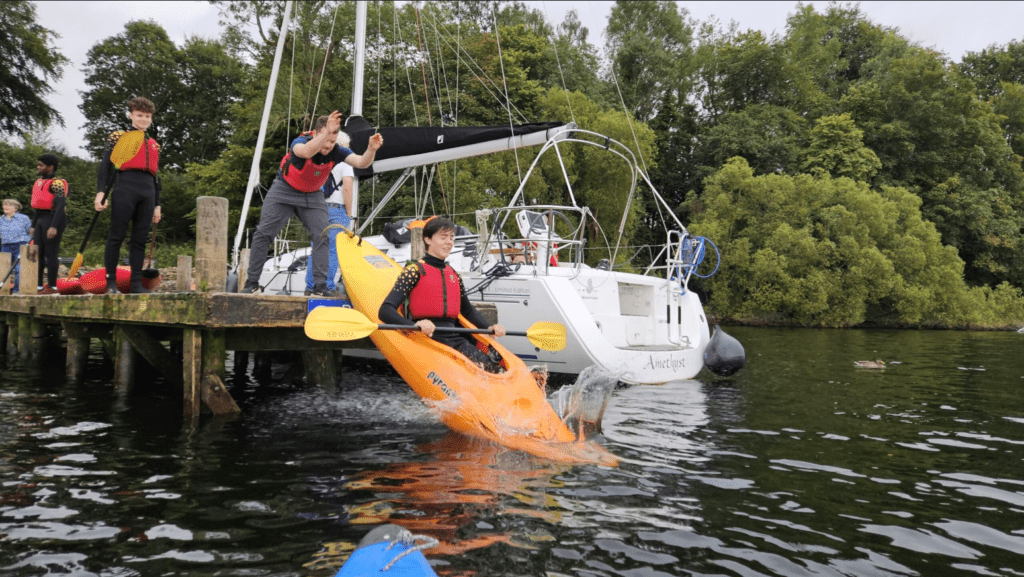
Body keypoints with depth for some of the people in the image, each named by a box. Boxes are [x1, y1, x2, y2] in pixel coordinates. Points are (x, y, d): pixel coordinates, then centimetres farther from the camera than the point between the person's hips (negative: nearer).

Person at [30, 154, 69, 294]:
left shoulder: (56, 183, -12)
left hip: (53, 219, -9)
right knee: (38, 252, 8)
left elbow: (61, 205, -19)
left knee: (50, 253, -6)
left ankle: (52, 286, -1)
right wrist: (33, 225, 23)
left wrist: (54, 227, -25)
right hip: (41, 219, 9)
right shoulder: (40, 182, 18)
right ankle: (38, 286, 13)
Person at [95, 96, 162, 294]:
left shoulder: (154, 145, 22)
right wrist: (100, 192, -9)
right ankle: (111, 283, 1)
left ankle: (136, 283, 6)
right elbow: (105, 165, 2)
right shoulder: (118, 136, 9)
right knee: (117, 236, -4)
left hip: (147, 192, 4)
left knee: (140, 239, 4)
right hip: (125, 188, -4)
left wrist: (157, 205, 19)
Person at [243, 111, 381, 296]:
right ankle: (252, 283, 4)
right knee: (263, 233, -6)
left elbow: (362, 163, -31)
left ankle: (320, 287, -7)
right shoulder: (300, 142, -29)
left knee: (321, 237, -11)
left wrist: (371, 149, -51)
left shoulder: (336, 152, -19)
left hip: (312, 197, 3)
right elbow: (306, 151, -53)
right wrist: (327, 132, -65)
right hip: (284, 190, -2)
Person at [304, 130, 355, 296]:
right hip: (337, 209, -5)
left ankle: (310, 288, 9)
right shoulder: (344, 161, -3)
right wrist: (348, 212, -6)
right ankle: (328, 287, -6)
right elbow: (347, 188, -12)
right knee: (333, 251, -4)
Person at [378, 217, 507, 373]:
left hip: (456, 339, 6)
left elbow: (467, 310, 34)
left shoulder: (454, 275, 19)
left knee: (494, 370, -15)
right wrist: (414, 325, -30)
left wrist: (489, 328, 15)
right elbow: (385, 311, -11)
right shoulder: (414, 271, 0)